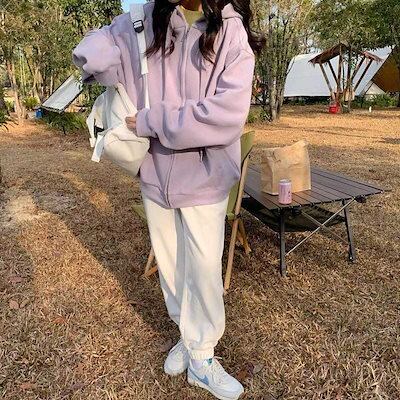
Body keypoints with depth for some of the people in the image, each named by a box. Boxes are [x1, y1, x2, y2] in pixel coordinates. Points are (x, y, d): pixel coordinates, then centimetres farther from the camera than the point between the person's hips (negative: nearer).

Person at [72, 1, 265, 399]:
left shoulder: (233, 34, -12)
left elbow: (227, 116, -24)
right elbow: (91, 51, 12)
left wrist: (152, 121, -18)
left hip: (204, 177, -3)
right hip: (155, 172, 4)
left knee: (204, 268, 4)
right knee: (168, 262, 16)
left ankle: (201, 358, 26)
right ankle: (187, 334, 40)